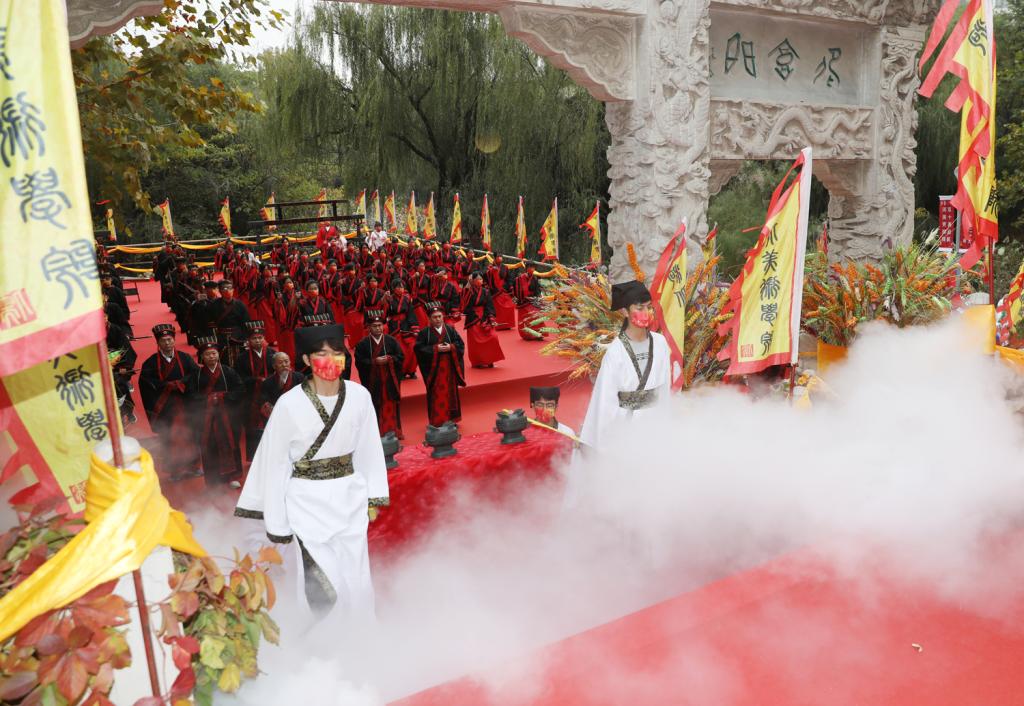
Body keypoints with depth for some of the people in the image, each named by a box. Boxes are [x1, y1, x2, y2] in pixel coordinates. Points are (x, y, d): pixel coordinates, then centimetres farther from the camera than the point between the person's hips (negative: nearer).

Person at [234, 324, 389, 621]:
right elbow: (275, 463, -8)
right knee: (325, 581, 0)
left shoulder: (359, 396, -8)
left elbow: (369, 449, 3)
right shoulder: (289, 404, -16)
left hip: (349, 498, 3)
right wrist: (277, 523, -3)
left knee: (357, 579, 11)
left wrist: (374, 498, 5)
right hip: (309, 502, -3)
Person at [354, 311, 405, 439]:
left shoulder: (392, 341, 3)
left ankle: (395, 431, 18)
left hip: (390, 381, 1)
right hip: (372, 382, -1)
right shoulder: (362, 344, -1)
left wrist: (388, 359, -15)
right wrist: (374, 362, -18)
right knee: (375, 408, 2)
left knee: (392, 407, 8)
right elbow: (359, 362, -6)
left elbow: (401, 357, 1)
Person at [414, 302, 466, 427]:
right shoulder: (424, 332, -5)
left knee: (451, 392, 11)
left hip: (449, 367, 3)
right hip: (434, 369, -3)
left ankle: (451, 419, 24)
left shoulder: (450, 329, 3)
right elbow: (419, 349, -10)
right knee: (436, 395, 2)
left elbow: (460, 344, 4)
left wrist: (450, 347, -16)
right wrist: (435, 349, -18)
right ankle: (436, 421, 12)